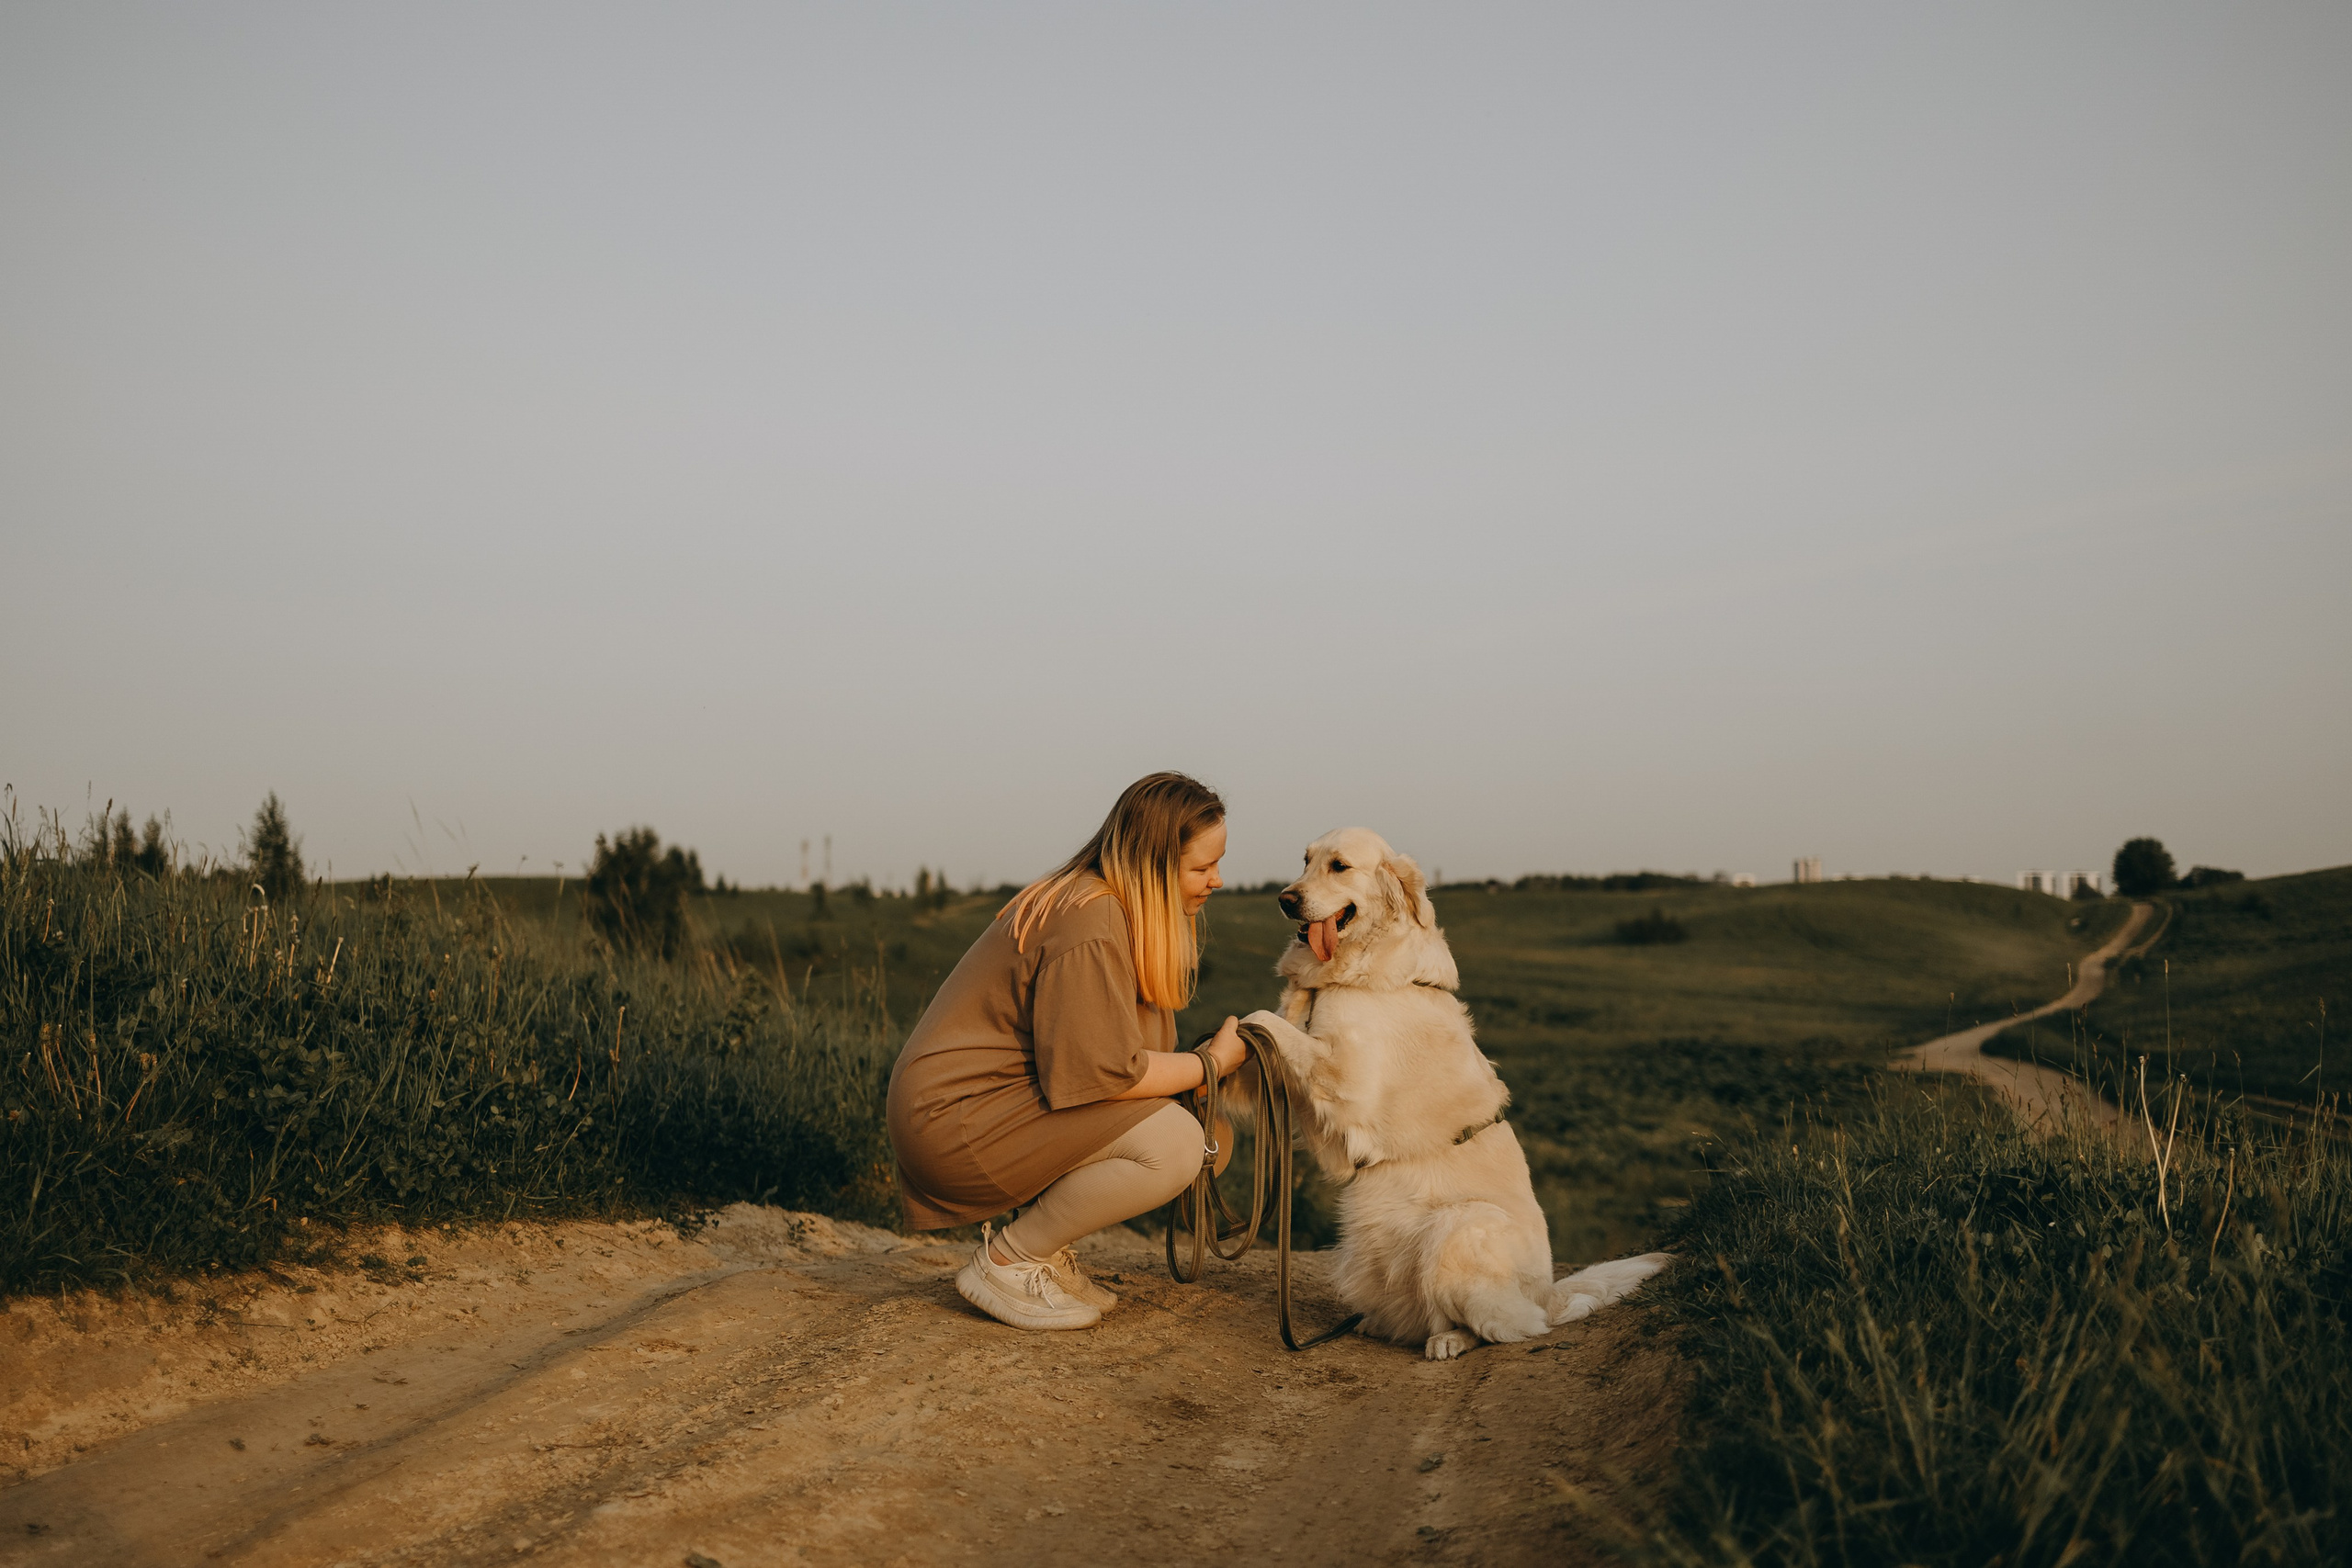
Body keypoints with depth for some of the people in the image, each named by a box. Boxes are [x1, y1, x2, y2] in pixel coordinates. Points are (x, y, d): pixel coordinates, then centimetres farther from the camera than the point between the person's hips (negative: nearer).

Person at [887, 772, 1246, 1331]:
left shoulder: (1115, 905, 11)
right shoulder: (1089, 927, -22)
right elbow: (1099, 1073, -26)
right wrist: (1210, 1064, -12)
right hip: (957, 1115, -10)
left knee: (1203, 1133, 5)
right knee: (1173, 1143, -23)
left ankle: (1044, 1253, 9)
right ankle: (1007, 1260, -9)